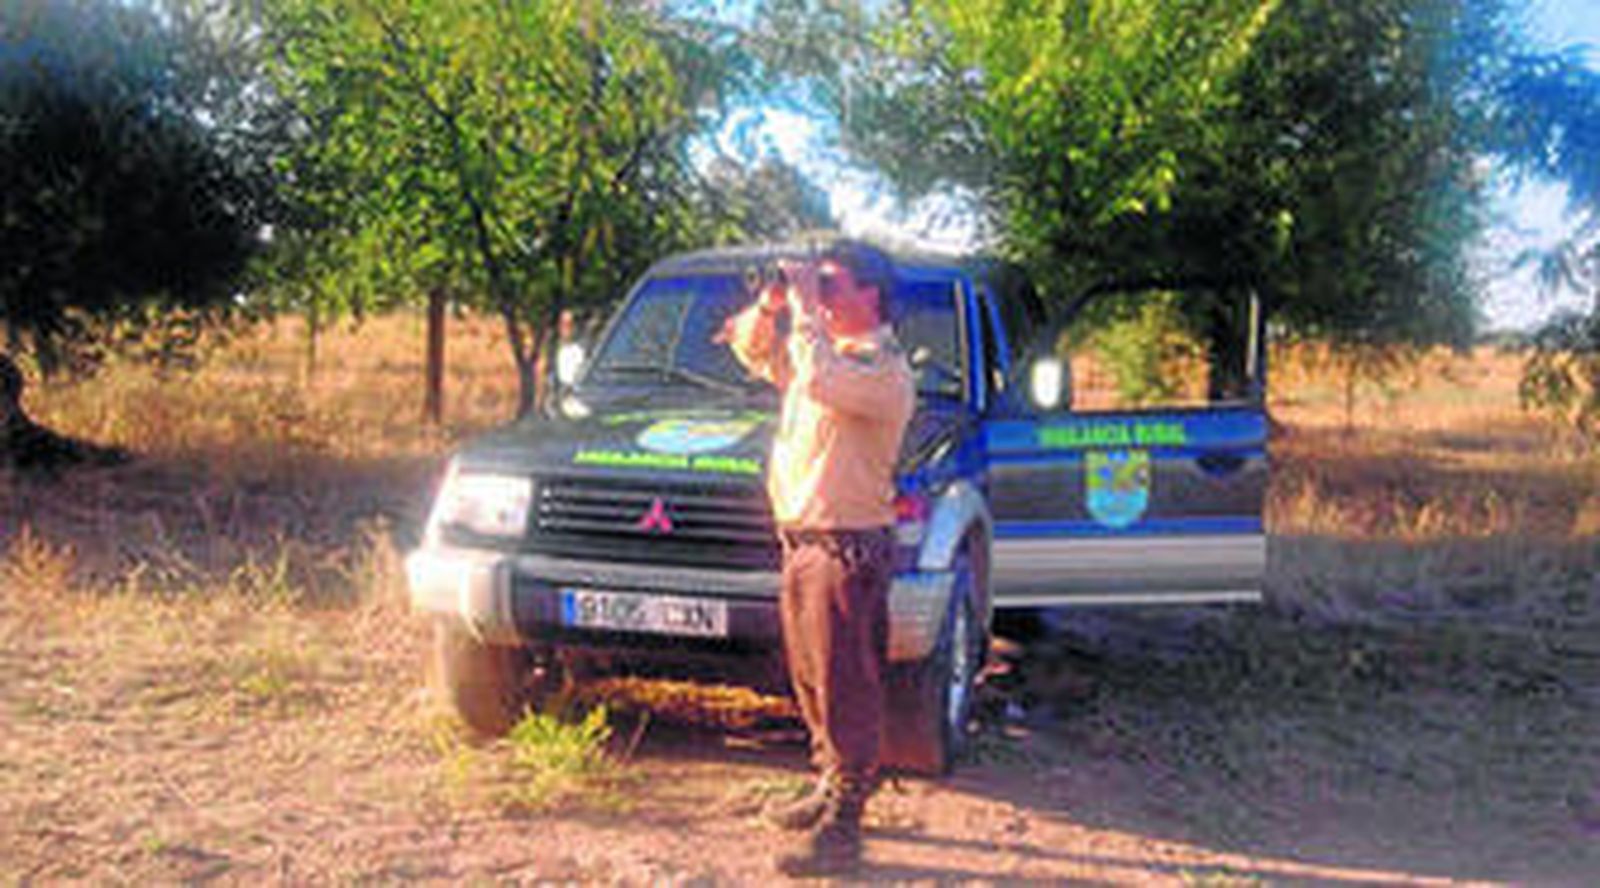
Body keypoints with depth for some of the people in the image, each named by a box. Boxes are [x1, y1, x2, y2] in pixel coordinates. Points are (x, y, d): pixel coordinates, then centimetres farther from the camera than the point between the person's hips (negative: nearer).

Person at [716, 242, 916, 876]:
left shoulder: (884, 368, -13)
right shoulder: (826, 350, 15)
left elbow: (821, 380, -33)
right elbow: (752, 350, 28)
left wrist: (805, 308, -20)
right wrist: (770, 305, 7)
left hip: (849, 548, -9)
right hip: (801, 540, 9)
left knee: (847, 691, -5)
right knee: (812, 683, 19)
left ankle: (841, 828, 1)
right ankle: (829, 788, 34)